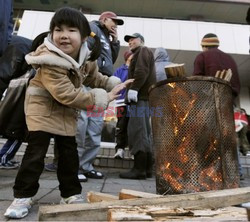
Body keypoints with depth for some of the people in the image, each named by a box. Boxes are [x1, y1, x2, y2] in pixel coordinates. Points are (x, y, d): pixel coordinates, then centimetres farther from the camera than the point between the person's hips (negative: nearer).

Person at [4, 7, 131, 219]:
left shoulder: (86, 56, -6)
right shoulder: (49, 61, -28)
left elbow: (93, 77, 13)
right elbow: (67, 95, -33)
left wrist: (113, 86, 1)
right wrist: (102, 98, -27)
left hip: (66, 111, 6)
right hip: (42, 106, -5)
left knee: (69, 152, 7)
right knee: (36, 151, -8)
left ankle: (71, 193, 22)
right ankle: (23, 196, 13)